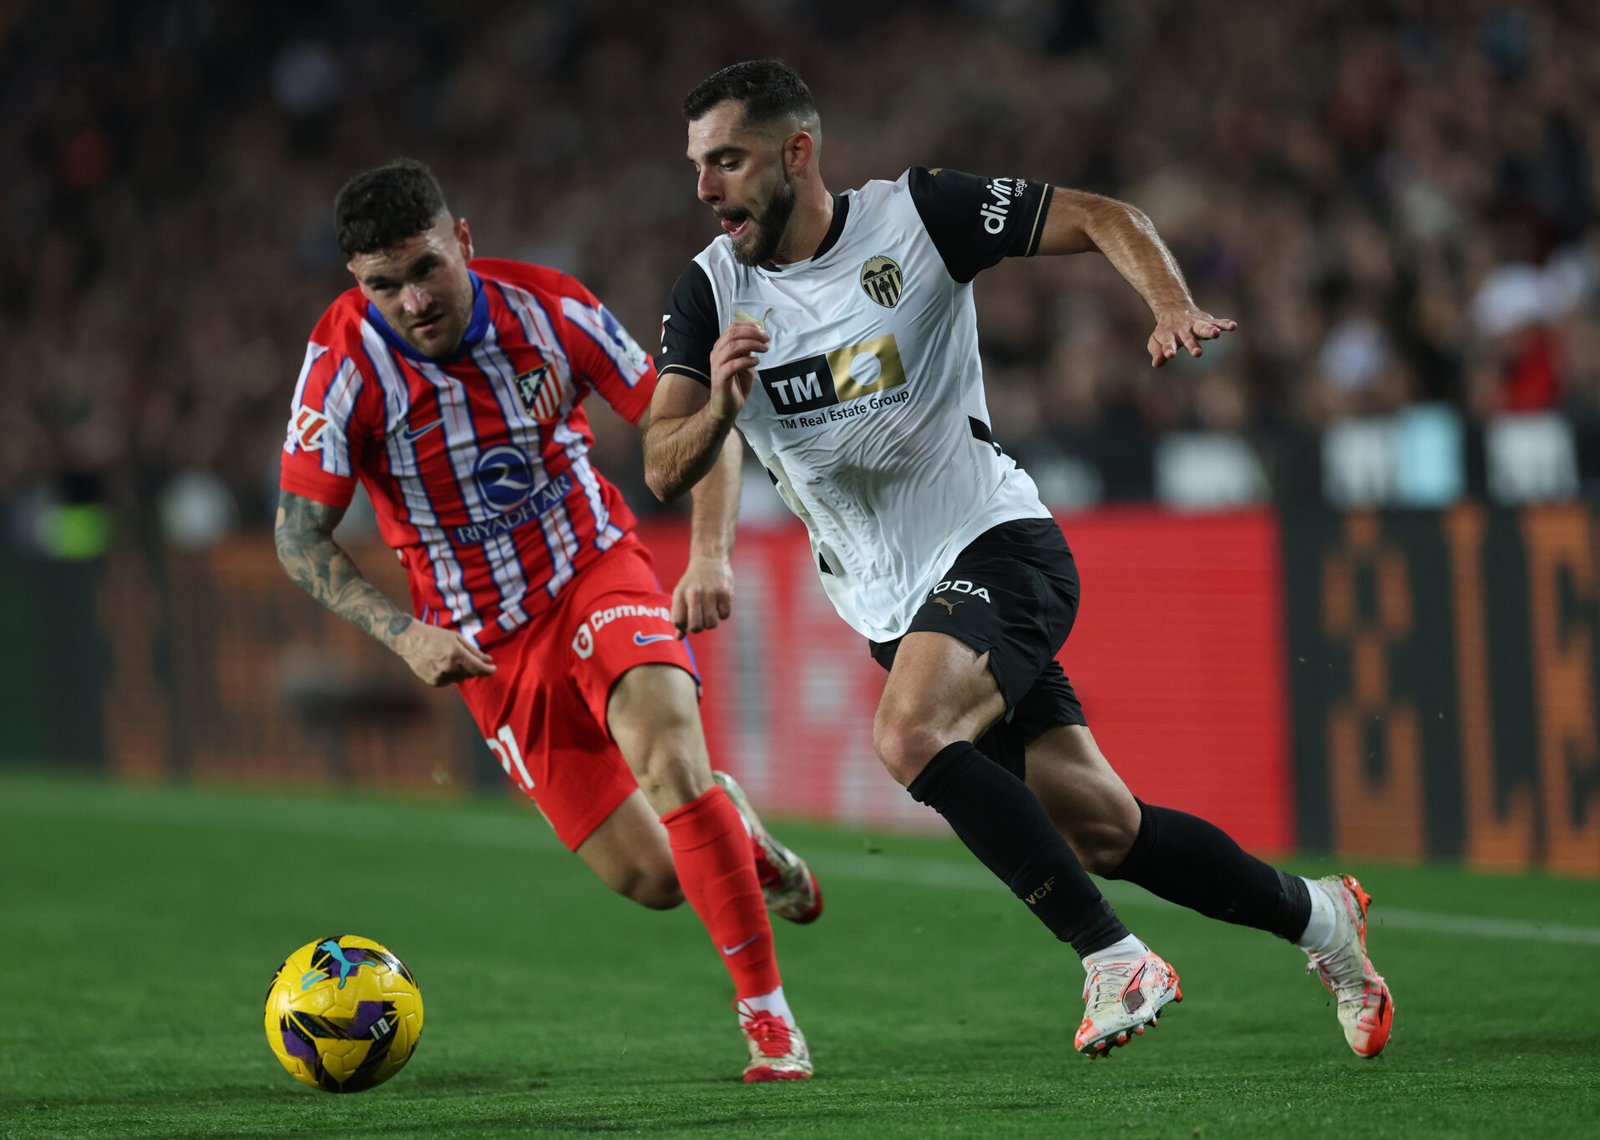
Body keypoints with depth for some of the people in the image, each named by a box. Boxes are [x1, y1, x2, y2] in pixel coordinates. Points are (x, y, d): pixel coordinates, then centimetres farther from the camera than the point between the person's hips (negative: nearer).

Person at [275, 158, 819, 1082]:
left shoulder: (548, 309, -15)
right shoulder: (347, 362, -19)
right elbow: (300, 535, -14)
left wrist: (711, 557, -21)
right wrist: (405, 634, -27)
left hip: (596, 572, 0)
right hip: (486, 640, 0)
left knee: (667, 755, -29)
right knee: (650, 879, -3)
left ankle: (768, 1016, -18)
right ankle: (730, 829, 35)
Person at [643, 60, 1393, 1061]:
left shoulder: (915, 215, -9)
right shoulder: (712, 293, 0)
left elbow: (1103, 218, -5)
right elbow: (665, 472, -6)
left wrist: (1173, 306, -24)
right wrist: (718, 406, -27)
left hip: (994, 543, -5)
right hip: (895, 600, 5)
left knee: (910, 737, -31)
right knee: (1098, 830, 2)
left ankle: (1115, 957, -23)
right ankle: (1312, 914, 24)